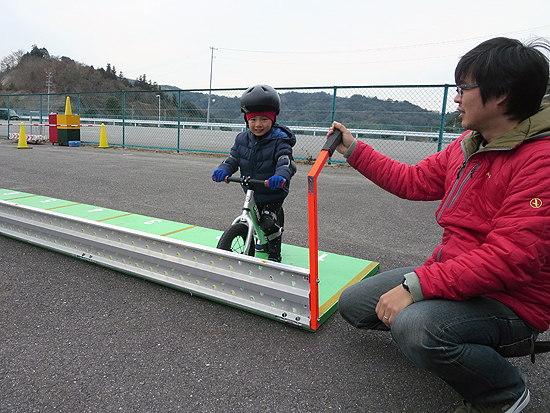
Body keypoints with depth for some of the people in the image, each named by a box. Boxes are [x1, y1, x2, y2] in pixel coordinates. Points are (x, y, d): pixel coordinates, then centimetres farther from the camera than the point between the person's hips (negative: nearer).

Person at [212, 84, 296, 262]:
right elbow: (234, 158, -4)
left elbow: (285, 162, -34)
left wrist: (281, 176, -57)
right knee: (257, 220, 23)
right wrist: (223, 169, -27)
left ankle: (274, 253, 10)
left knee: (269, 222, -16)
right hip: (251, 192, 6)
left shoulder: (279, 141, -20)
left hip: (273, 192, -5)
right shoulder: (242, 139, -4)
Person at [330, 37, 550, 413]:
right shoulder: (468, 145, 5)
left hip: (511, 301, -7)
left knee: (414, 328, -34)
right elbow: (413, 181, 12)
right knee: (353, 304, 4)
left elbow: (510, 258, -29)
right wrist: (353, 150, 12)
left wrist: (417, 285, -31)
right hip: (452, 274, 8)